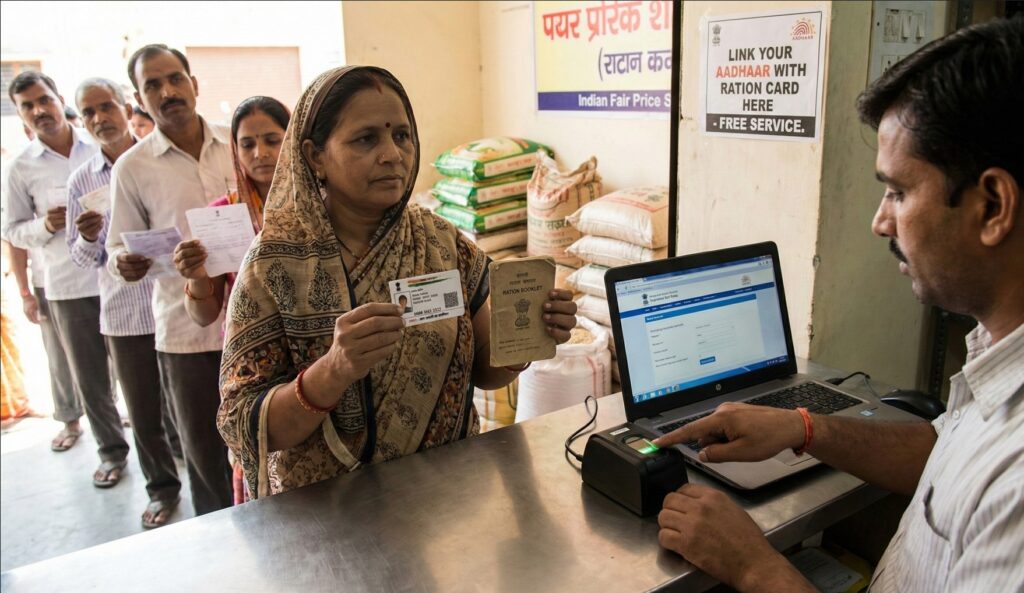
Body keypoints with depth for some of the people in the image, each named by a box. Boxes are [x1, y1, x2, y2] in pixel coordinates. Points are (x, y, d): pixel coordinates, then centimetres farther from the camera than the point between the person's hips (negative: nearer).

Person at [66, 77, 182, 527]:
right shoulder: (81, 181, 6)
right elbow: (80, 258, 10)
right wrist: (88, 238, -12)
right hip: (124, 315, 3)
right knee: (144, 414, 12)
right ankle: (162, 488, 32)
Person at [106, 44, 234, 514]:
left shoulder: (236, 144, 4)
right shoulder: (131, 167, 0)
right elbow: (119, 248, 4)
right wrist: (123, 263, -19)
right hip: (186, 332, -1)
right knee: (205, 453, 9)